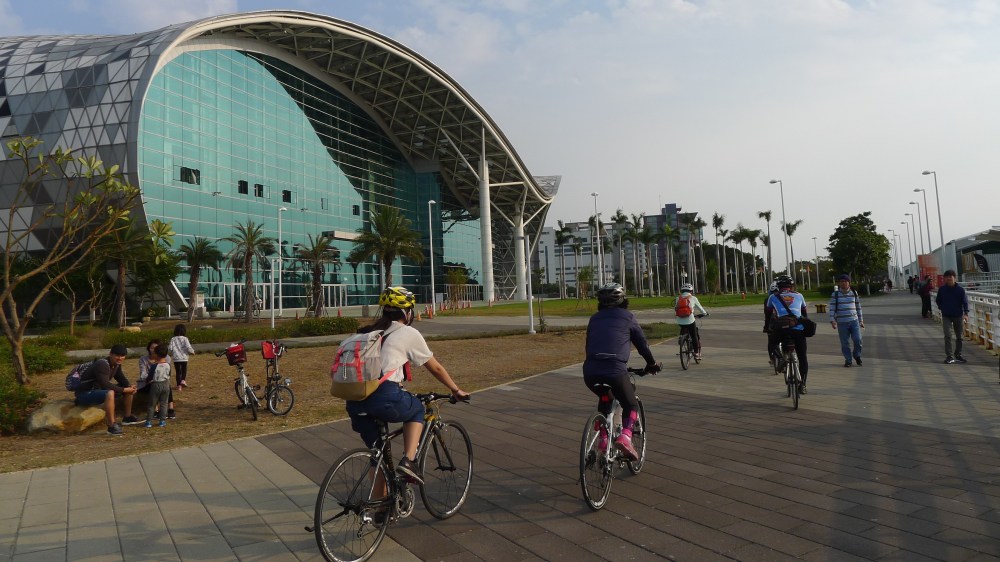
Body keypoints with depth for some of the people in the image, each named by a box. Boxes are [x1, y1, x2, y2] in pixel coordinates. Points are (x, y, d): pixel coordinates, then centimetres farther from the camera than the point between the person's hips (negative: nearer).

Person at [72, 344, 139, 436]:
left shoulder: (116, 364, 2)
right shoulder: (102, 364, -25)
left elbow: (121, 379, 12)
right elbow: (105, 385, -34)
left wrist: (130, 386, -9)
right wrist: (124, 390, -28)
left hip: (99, 390, 10)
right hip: (85, 394, -10)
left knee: (129, 388, 8)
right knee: (109, 393, -39)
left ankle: (128, 417, 17)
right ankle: (112, 426, -36)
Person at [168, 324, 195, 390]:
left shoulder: (173, 339, -1)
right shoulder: (185, 339, -6)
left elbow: (170, 348, -6)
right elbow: (188, 348, -12)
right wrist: (192, 351, 7)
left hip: (176, 358, 1)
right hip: (184, 358, -1)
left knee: (178, 371, 8)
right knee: (184, 370, 18)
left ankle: (179, 385, 6)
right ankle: (183, 380, -5)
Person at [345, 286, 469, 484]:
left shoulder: (368, 332, 24)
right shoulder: (409, 333, 8)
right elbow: (436, 368, 17)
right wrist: (456, 390, 31)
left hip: (355, 400, 5)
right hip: (384, 397, -5)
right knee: (417, 410, 25)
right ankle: (408, 461, 9)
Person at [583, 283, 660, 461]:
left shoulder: (594, 319, 21)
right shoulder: (627, 317, 11)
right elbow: (642, 343, 15)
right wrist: (652, 364, 32)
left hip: (590, 372, 4)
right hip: (615, 371, -4)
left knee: (605, 399, 33)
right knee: (631, 405, 18)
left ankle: (603, 438, 23)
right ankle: (625, 437, -7)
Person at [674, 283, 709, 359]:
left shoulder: (678, 298, 11)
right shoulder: (693, 298, 5)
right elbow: (700, 308, 16)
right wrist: (705, 313, 36)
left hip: (680, 321, 2)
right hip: (690, 321, -2)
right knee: (695, 336, 14)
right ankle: (696, 352, 19)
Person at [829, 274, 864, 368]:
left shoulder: (854, 293, 8)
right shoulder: (835, 294, 1)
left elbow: (858, 307, 15)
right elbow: (832, 308, -2)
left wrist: (861, 320, 15)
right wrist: (832, 320, -13)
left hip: (854, 321, 1)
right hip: (842, 323, -1)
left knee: (857, 340, -7)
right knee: (845, 343, 2)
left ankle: (857, 356, 19)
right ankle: (848, 360, 16)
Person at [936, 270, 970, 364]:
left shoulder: (960, 289, -5)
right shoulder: (942, 289, -1)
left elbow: (965, 302, -9)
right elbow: (938, 300, 13)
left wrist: (966, 313, -21)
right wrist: (942, 308, -1)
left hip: (958, 316, 1)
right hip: (946, 316, -1)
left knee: (959, 337, 11)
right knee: (948, 336, -12)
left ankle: (958, 355, 24)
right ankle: (949, 356, -11)